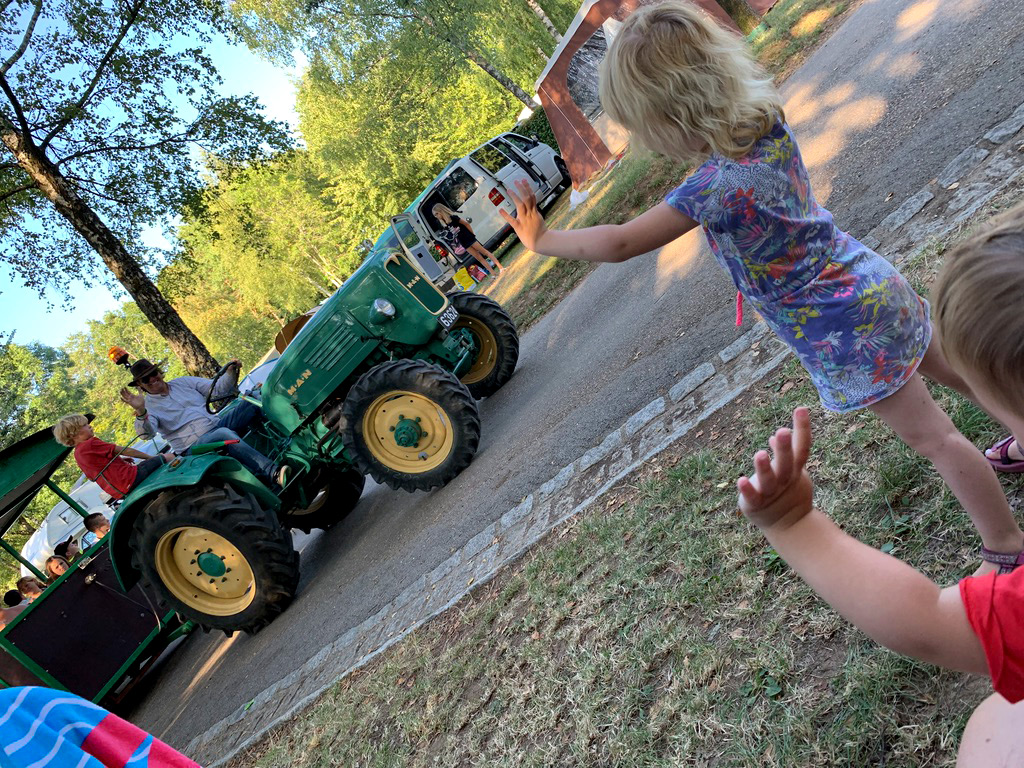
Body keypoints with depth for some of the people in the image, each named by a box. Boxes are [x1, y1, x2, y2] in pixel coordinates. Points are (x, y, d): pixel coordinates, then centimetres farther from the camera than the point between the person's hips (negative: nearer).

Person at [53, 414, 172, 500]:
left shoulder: (77, 453, 14)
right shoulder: (91, 444, -13)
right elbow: (126, 451, -6)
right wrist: (150, 457, 4)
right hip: (130, 479, -10)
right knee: (168, 457, -5)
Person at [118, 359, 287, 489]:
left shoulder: (183, 382, 16)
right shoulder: (148, 405, 2)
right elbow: (146, 432, -18)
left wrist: (232, 372, -5)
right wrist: (140, 411, -38)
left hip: (218, 424, 6)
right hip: (194, 446, -6)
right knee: (225, 434, -40)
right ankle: (273, 473, -53)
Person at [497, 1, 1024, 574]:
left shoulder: (716, 187, -31)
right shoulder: (769, 120, -8)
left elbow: (619, 244, -25)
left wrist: (541, 239, -11)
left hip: (844, 333, -8)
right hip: (873, 283, 8)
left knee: (933, 436, 6)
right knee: (952, 367, 28)